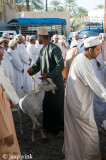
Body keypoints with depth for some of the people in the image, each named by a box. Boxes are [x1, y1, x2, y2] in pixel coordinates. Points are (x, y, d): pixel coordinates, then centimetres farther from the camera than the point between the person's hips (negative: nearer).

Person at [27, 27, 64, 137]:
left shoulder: (54, 48, -17)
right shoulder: (42, 50, 11)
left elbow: (61, 65, -23)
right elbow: (38, 63, 13)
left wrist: (49, 75, -31)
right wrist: (33, 69, -9)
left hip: (55, 81, -8)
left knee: (57, 104, 1)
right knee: (46, 104, 14)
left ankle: (61, 128, 13)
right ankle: (49, 125, 29)